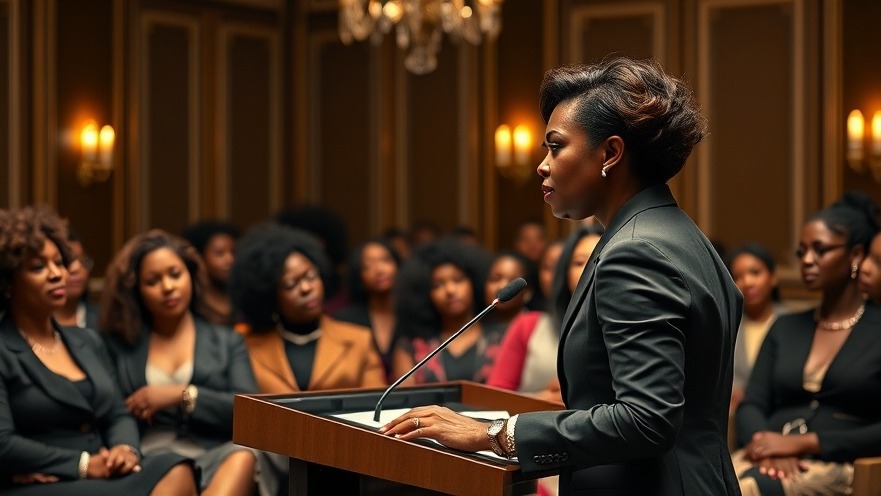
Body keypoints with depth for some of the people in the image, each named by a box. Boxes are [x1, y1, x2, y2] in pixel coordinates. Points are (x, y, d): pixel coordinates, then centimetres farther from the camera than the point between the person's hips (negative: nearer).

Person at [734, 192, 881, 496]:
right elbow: (751, 406, 11)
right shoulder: (785, 327, 20)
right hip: (769, 462, 4)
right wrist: (771, 448, -11)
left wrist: (803, 442, -13)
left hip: (835, 467, -4)